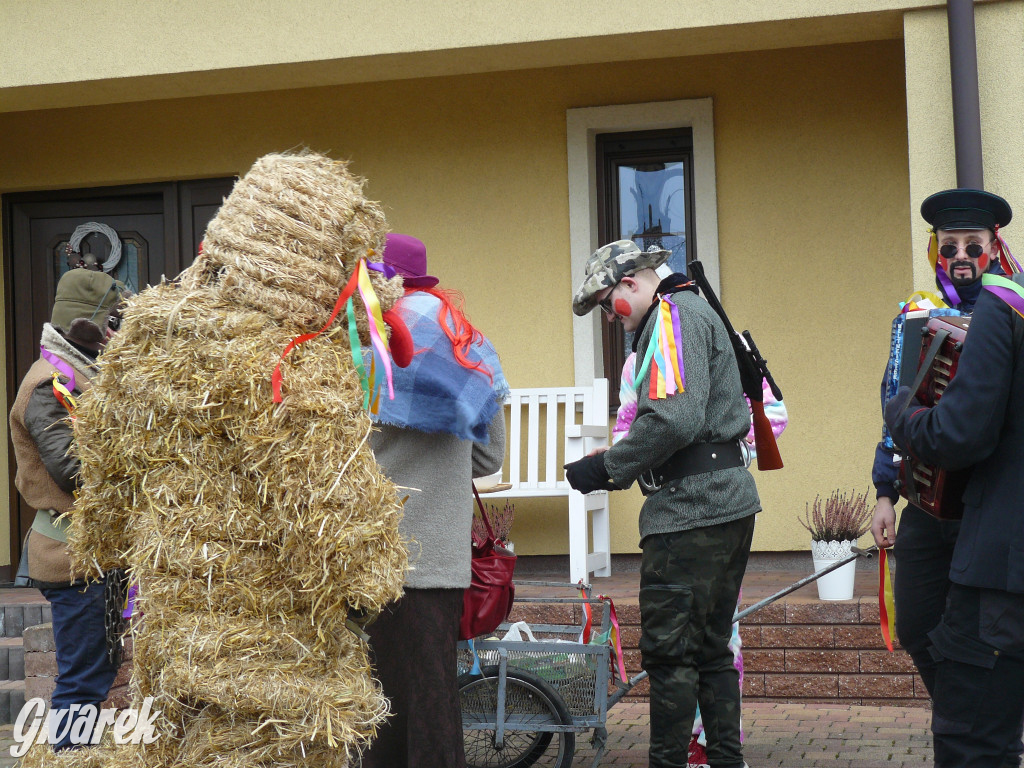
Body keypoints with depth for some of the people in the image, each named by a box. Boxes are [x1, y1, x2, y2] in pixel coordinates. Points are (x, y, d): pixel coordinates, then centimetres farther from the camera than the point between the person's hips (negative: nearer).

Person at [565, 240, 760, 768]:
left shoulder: (673, 316, -9)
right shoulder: (694, 314, 22)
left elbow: (674, 420, -23)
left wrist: (607, 468, -14)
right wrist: (615, 467, 15)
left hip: (690, 508, -11)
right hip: (726, 504, 11)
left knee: (668, 650, -6)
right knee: (710, 648, 15)